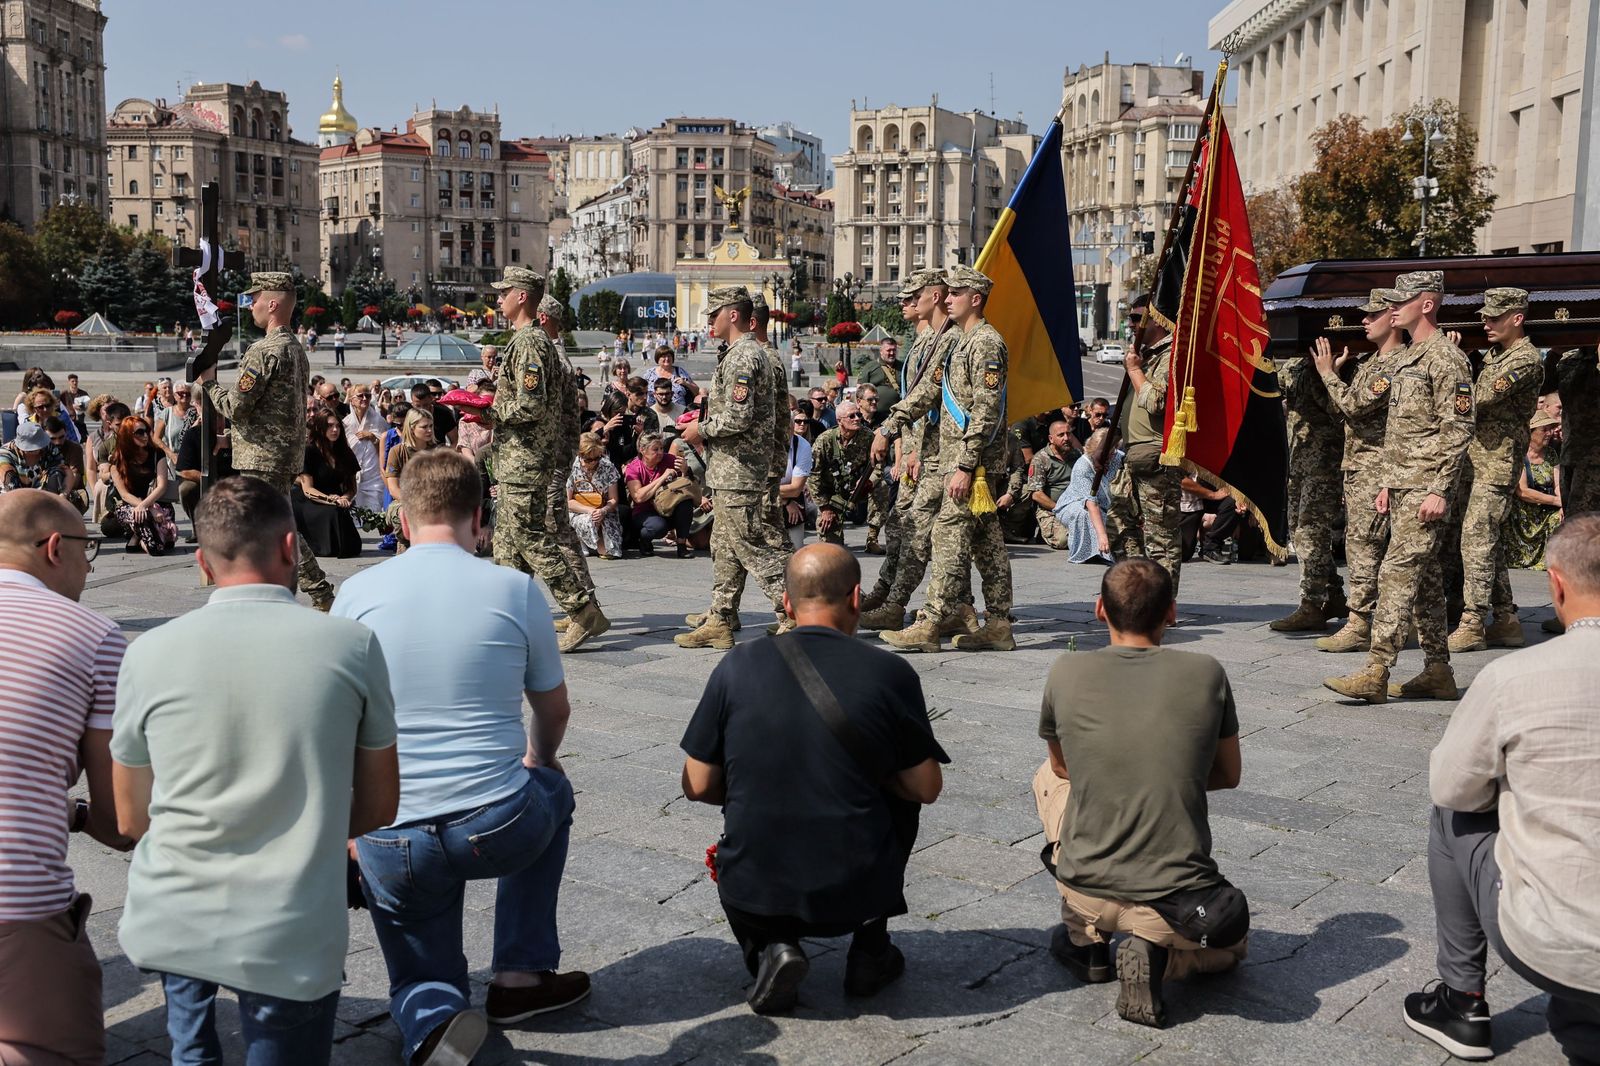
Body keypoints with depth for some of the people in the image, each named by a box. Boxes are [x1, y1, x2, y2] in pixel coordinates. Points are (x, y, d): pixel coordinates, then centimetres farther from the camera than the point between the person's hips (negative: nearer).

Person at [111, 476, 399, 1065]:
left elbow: (130, 819, 10)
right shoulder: (353, 644, -5)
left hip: (167, 927, 2)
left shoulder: (148, 652, -2)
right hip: (290, 943, -1)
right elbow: (378, 808, 4)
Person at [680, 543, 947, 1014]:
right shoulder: (891, 674, -7)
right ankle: (870, 948, 20)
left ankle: (768, 948, 8)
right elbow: (927, 788, 1)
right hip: (856, 894, 0)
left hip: (753, 894, 1)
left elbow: (698, 786, 1)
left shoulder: (737, 667, -5)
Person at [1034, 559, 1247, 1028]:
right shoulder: (1206, 673, -6)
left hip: (1085, 890, 1)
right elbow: (1229, 775, 9)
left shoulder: (1066, 673, -6)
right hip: (1180, 906, 0)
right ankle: (1159, 956, 1)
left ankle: (1086, 940, 25)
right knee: (1230, 941, 36)